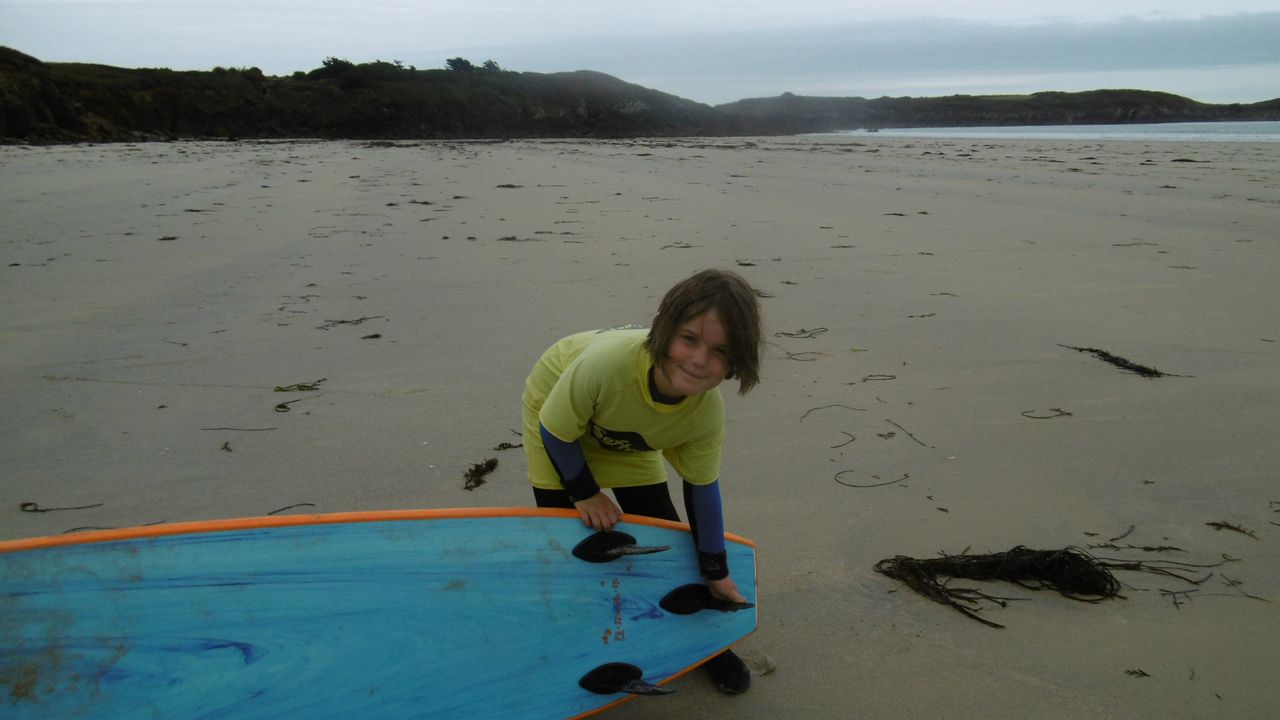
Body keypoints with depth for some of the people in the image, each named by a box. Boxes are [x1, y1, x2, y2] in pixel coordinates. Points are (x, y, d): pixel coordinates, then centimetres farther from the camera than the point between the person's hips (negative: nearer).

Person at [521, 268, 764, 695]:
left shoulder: (708, 412, -33)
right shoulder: (607, 362, -47)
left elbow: (702, 486, -15)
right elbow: (555, 431, -27)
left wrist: (715, 571, -7)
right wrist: (585, 493, -19)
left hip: (627, 435, 3)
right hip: (555, 405, -2)